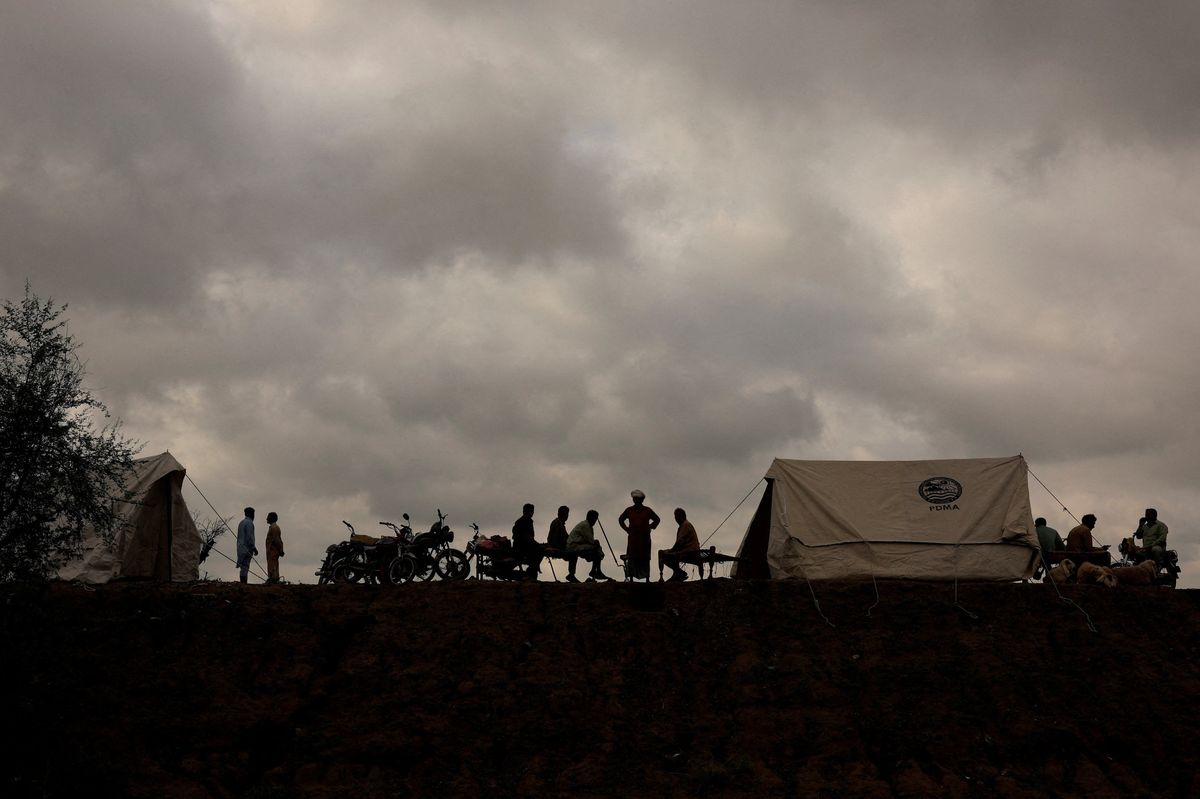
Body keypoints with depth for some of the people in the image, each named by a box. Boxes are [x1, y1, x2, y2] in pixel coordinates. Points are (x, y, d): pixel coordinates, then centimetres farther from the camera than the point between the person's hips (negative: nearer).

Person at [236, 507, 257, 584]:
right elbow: (249, 537, -18)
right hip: (247, 549, -9)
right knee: (245, 568, -11)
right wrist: (254, 549, -15)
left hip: (241, 549, 9)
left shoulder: (242, 523, 19)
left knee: (243, 567, 7)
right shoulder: (249, 523, -11)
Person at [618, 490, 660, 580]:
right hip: (633, 538, 0)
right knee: (632, 558, -4)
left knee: (645, 558, 0)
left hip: (645, 538, 0)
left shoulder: (647, 510, 4)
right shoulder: (629, 510, 6)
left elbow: (657, 520, 15)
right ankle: (631, 578, -1)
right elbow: (621, 520, 20)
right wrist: (627, 529, 8)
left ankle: (647, 578, 3)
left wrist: (650, 528, 5)